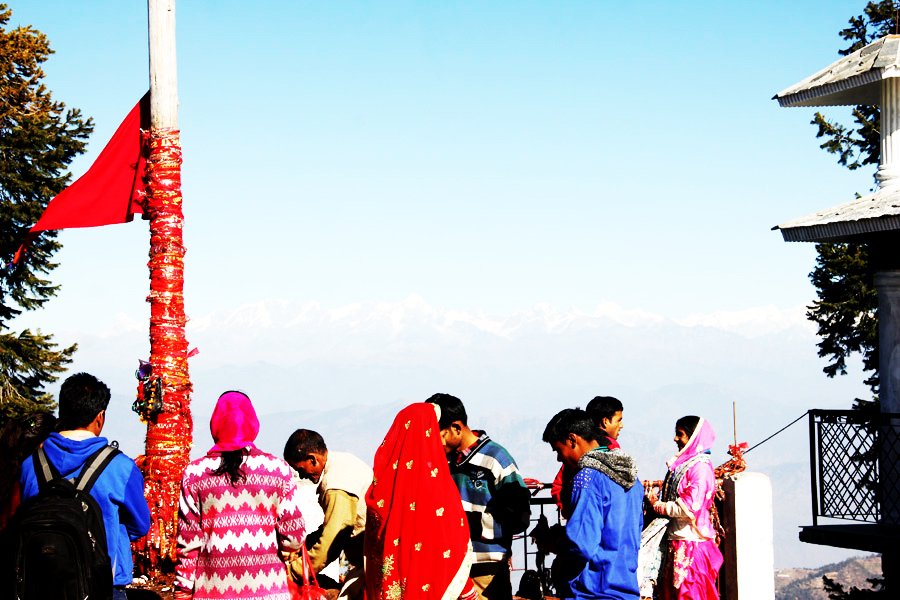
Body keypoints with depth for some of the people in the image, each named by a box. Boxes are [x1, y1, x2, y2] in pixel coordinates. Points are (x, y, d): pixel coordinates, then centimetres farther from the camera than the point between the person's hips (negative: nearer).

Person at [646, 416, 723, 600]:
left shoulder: (701, 468, -13)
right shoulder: (683, 465, 14)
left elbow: (690, 508, -21)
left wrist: (659, 506, -10)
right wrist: (658, 501, 1)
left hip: (691, 544, -9)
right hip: (677, 542, 9)